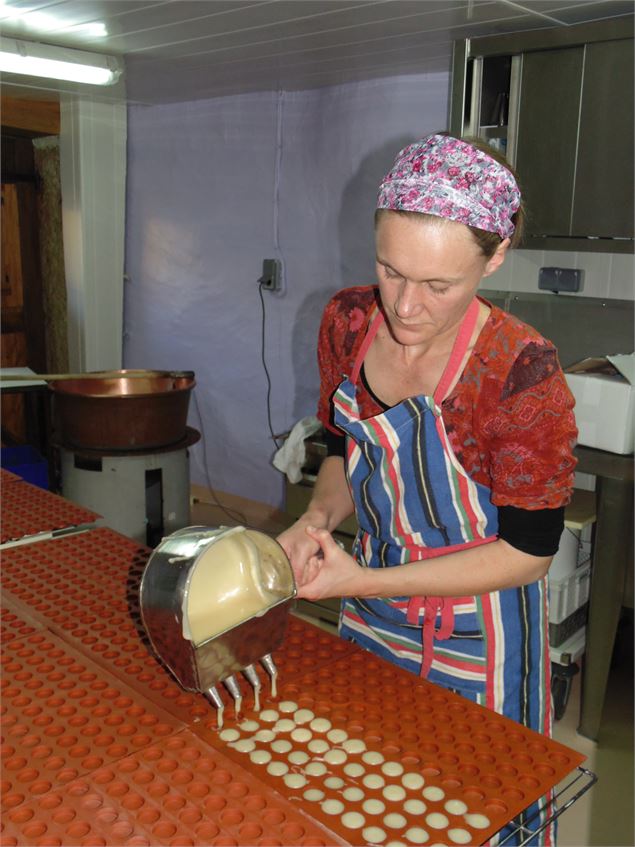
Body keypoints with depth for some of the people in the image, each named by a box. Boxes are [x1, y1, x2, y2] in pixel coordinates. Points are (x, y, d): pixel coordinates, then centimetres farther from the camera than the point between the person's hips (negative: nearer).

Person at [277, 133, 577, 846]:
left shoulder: (521, 373, -28)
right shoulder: (348, 322, -11)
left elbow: (527, 551, -20)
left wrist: (364, 582, -23)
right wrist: (319, 519, -15)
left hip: (476, 647, -5)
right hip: (370, 622, 5)